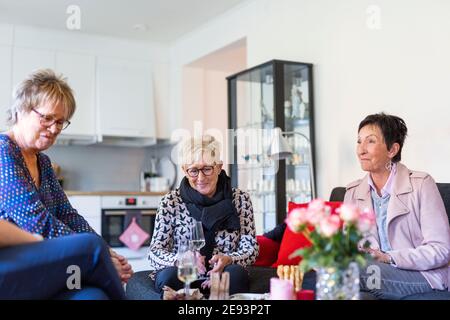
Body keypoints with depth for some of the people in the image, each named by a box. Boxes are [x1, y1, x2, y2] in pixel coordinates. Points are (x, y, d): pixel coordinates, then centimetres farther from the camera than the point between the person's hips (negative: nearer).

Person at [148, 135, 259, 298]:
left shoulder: (240, 199, 2)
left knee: (236, 272, -32)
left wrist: (228, 259, -24)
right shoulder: (171, 202, -1)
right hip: (182, 278, 0)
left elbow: (250, 249, -1)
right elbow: (155, 251, -5)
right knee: (169, 275, -33)